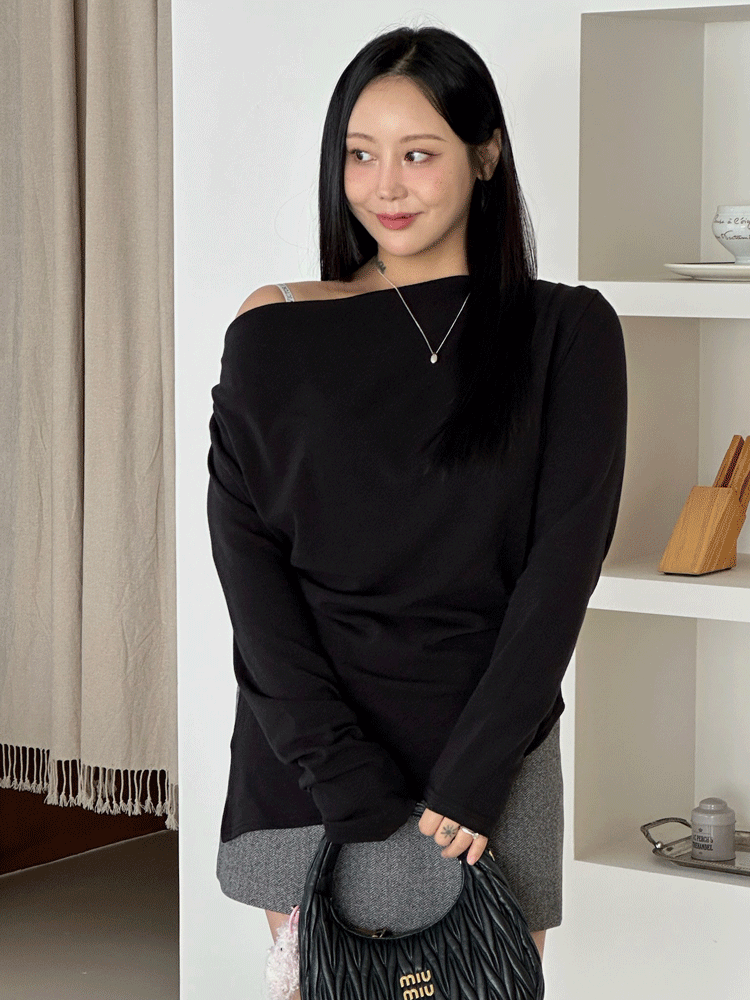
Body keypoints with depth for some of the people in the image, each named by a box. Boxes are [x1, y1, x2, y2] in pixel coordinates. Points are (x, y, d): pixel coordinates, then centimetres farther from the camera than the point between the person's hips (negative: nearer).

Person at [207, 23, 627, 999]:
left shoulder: (567, 333, -1)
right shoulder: (278, 333, 0)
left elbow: (565, 557, -7)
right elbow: (245, 550, -4)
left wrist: (473, 771, -15)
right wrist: (337, 765, -14)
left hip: (492, 749, 0)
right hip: (307, 754, 0)